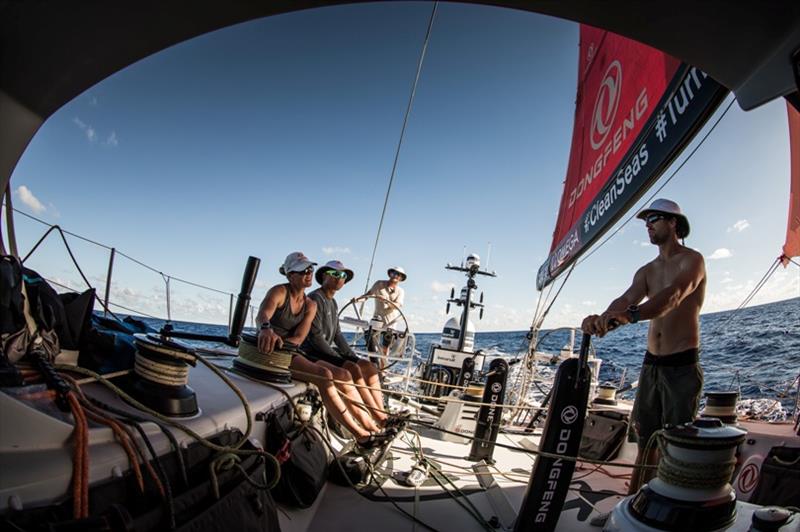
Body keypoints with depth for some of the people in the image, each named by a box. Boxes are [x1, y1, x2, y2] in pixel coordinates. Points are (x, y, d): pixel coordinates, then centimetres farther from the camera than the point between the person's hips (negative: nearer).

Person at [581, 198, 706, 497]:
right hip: (651, 363, 6)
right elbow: (627, 298, -8)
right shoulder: (647, 271, 11)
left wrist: (631, 314, -46)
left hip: (682, 366, -6)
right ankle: (633, 499, 20)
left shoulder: (692, 260, -8)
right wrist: (602, 319, -31)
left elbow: (673, 295, -28)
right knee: (645, 438, 11)